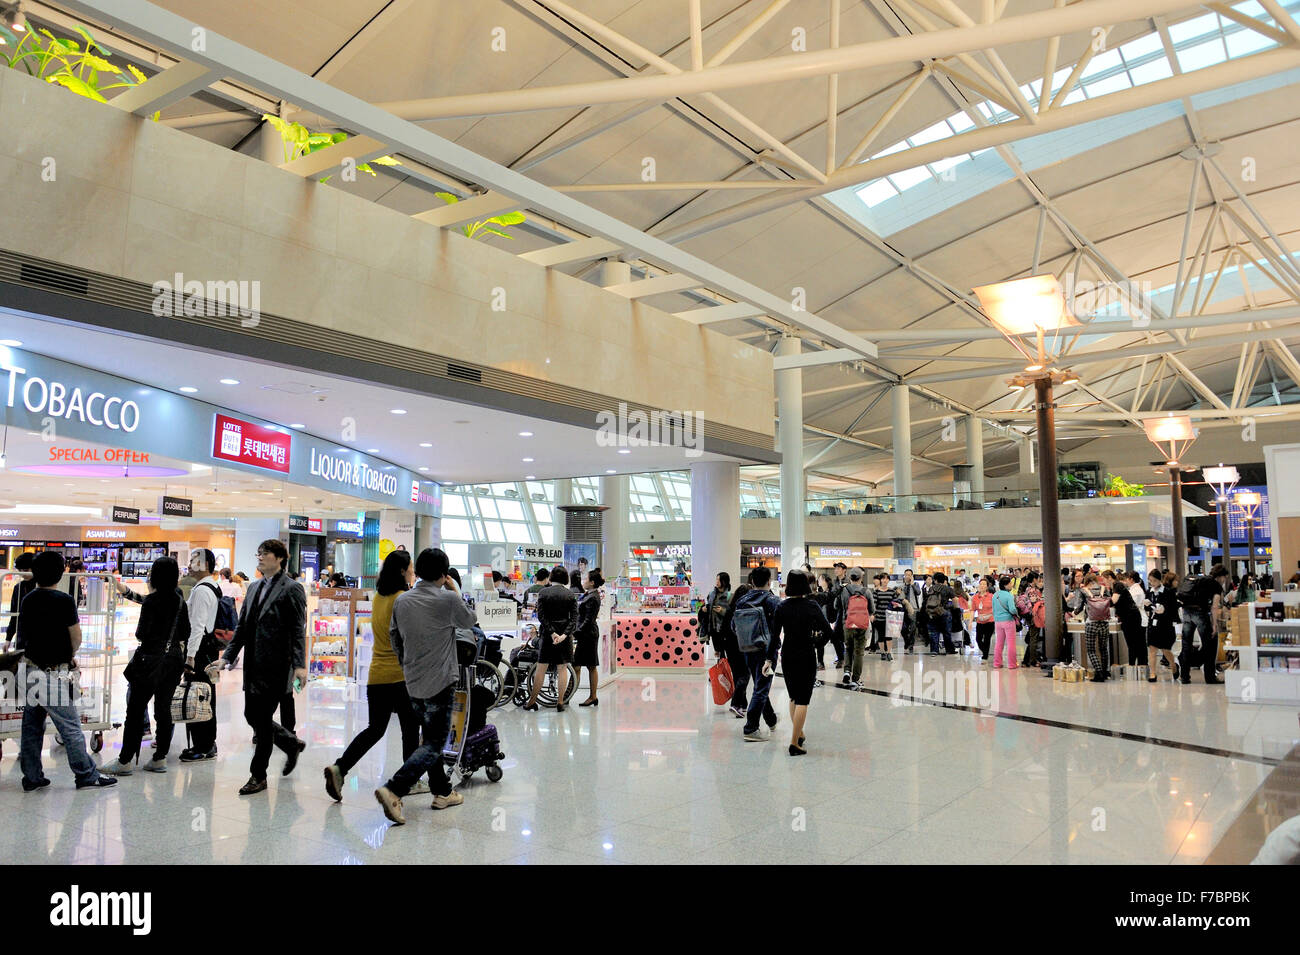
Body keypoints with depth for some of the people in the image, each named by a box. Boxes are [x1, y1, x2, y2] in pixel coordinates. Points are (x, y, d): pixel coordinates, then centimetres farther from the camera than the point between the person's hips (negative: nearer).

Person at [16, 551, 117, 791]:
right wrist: (69, 654, 11)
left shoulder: (27, 600, 6)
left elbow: (22, 638, 12)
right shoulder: (64, 600, -14)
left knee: (31, 726, 14)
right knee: (71, 727, 0)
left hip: (31, 670, 7)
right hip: (54, 674, -7)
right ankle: (87, 776, 7)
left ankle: (31, 777, 22)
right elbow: (76, 639, -8)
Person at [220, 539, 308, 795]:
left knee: (262, 719, -2)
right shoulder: (254, 588, 14)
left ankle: (258, 776, 13)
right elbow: (242, 626, 17)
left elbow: (299, 630, -13)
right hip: (254, 666, 8)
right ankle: (292, 744, 34)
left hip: (275, 666, -8)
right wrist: (228, 657, 10)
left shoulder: (292, 589, -9)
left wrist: (300, 665, -20)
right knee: (252, 716, 12)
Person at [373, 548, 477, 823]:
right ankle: (393, 790, -16)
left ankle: (442, 792, 28)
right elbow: (470, 621, 3)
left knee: (431, 738, 20)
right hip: (441, 683, -6)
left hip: (413, 684, 7)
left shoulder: (401, 601, 2)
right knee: (434, 745, -1)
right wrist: (455, 591, 12)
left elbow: (394, 637, 11)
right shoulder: (448, 600, -15)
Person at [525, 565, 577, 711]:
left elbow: (541, 616, -11)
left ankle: (532, 701, 13)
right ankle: (560, 703, 7)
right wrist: (564, 634, -14)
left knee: (541, 668, 6)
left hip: (547, 634, -1)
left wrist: (552, 633, -13)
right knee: (562, 668, 6)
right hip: (565, 635, 1)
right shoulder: (571, 595, 1)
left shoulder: (543, 593, -3)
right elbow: (574, 618, -7)